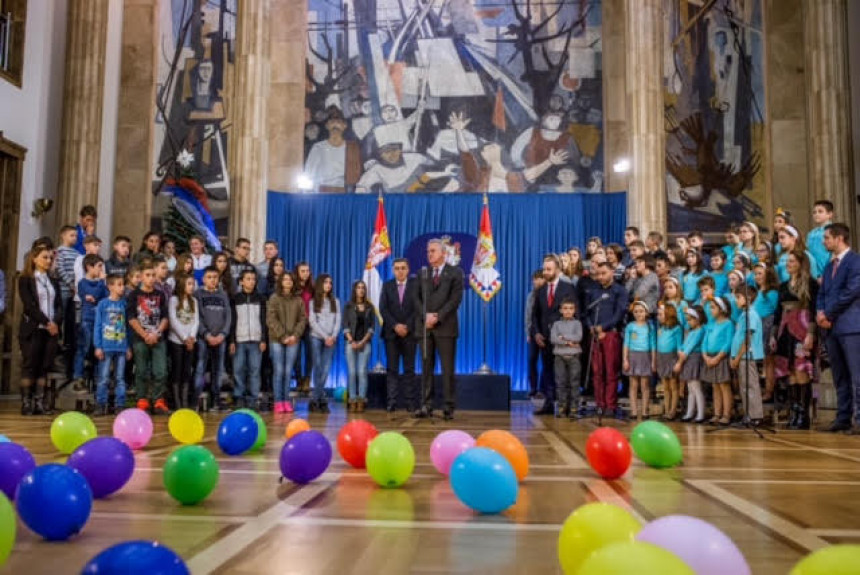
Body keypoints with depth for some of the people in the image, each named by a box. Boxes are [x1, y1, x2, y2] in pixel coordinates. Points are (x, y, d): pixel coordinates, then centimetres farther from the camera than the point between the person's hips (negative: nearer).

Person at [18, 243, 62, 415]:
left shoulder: (54, 281, 16)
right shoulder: (25, 279, 1)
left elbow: (59, 304, 9)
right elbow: (29, 305, -9)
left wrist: (55, 322, -8)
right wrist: (46, 322, -13)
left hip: (52, 329, 4)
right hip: (32, 329, -4)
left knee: (44, 367, 2)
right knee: (29, 366, -3)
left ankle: (39, 402, 4)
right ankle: (26, 403, 0)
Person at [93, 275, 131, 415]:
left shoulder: (124, 304, 6)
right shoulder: (103, 304, -3)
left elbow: (127, 326, 9)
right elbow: (97, 326, -2)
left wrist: (128, 347, 8)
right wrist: (98, 346, -7)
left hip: (121, 347, 3)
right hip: (106, 347, -3)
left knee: (120, 378, 8)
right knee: (103, 378, 1)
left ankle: (120, 405, 13)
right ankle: (102, 405, 9)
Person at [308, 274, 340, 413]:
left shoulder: (335, 302, 14)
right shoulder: (313, 302, 7)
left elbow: (338, 321, 7)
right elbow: (312, 322, -2)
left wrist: (333, 336, -7)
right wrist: (325, 336, -9)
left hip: (331, 339, 2)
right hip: (316, 337, -2)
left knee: (326, 369, -5)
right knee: (318, 367, -2)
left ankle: (316, 399, -1)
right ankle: (322, 400, 2)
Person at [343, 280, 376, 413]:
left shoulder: (369, 307, 9)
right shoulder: (349, 306, 6)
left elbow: (372, 327, 4)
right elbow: (345, 326, 1)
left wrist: (363, 341, -7)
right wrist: (351, 341, -10)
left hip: (364, 343, 0)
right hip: (351, 342, 0)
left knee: (362, 372, -6)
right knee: (352, 372, -2)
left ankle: (361, 401, -5)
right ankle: (353, 401, 1)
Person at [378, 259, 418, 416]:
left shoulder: (415, 284, 4)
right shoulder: (387, 285, 8)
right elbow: (383, 309, 0)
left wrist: (407, 326, -11)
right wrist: (396, 326, -11)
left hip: (409, 332, -1)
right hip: (391, 332, 1)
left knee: (409, 369, 2)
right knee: (392, 369, 0)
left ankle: (411, 403, 4)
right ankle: (391, 403, 0)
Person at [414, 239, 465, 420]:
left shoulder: (455, 272, 3)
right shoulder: (423, 273, 15)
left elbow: (455, 299, -7)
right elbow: (417, 298, 8)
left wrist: (438, 317, -14)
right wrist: (425, 316, -9)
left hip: (445, 327, -3)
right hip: (425, 326, 4)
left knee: (448, 369, -2)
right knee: (426, 368, 5)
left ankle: (449, 407, 3)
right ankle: (426, 405, 9)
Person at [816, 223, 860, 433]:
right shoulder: (829, 265, 21)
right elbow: (822, 293, 17)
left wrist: (828, 313, -9)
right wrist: (820, 313, -2)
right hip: (831, 327, 7)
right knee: (840, 377, 9)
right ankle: (843, 418, 12)